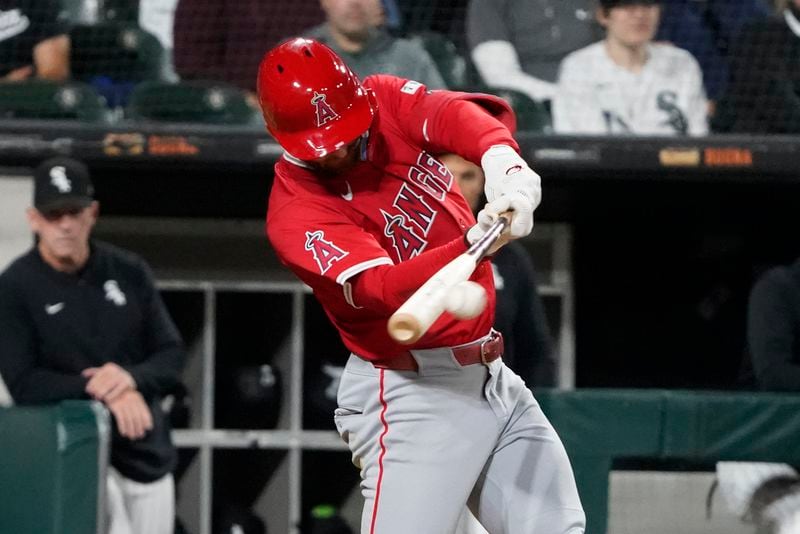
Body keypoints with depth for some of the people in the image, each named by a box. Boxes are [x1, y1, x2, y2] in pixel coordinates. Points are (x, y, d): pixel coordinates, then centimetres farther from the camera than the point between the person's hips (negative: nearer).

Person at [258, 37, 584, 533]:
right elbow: (383, 288, -32)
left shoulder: (384, 101, 0)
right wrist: (474, 242, -50)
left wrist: (503, 161, -44)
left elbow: (450, 113, -20)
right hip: (413, 395, -7)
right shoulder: (296, 213, -18)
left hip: (493, 376, 7)